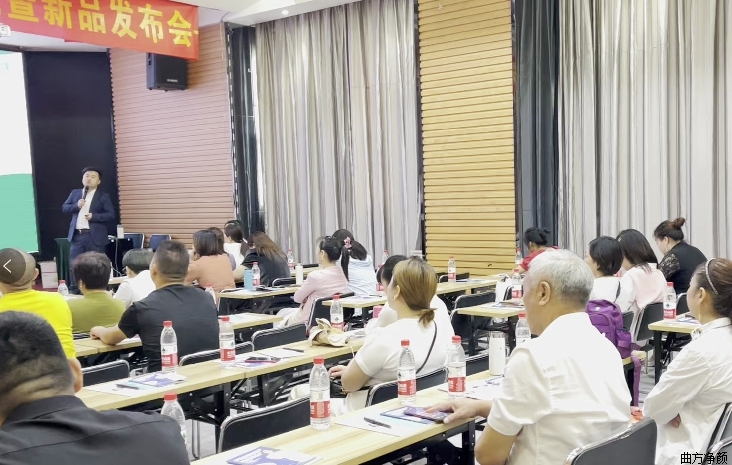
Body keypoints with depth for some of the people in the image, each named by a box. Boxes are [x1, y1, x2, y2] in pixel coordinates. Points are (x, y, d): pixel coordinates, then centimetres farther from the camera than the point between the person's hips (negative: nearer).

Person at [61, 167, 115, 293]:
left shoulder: (103, 196, 0)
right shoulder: (75, 193, 14)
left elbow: (111, 215, -5)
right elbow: (64, 208, 11)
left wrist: (94, 216, -18)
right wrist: (76, 206, -8)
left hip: (94, 236, -4)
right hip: (77, 235, 4)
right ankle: (74, 291, 14)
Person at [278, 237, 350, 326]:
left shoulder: (316, 276, -28)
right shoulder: (343, 273, -7)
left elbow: (297, 298, -11)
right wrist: (310, 299, -1)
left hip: (312, 322, -7)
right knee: (284, 312, 31)